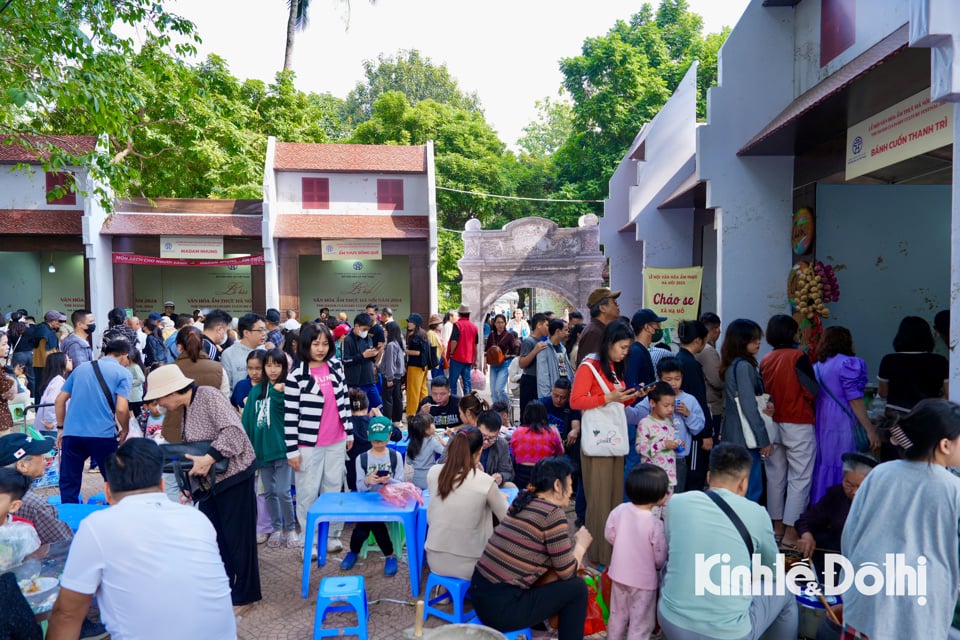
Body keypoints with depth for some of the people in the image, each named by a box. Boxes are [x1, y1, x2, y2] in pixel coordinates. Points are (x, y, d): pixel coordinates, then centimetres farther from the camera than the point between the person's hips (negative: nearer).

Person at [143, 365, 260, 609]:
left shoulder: (208, 396, -17)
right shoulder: (185, 411, 11)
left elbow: (233, 431, -28)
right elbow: (192, 451, 17)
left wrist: (208, 459, -31)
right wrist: (190, 484, 12)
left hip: (234, 475, -9)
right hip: (210, 480, 9)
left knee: (238, 538, 1)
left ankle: (244, 595, 16)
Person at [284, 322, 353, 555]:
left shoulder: (336, 366, 2)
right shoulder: (297, 374, -11)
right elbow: (290, 414, -10)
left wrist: (350, 432, 12)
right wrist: (292, 449, -10)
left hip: (336, 441, 4)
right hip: (309, 444, -4)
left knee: (334, 489, 14)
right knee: (308, 492, 7)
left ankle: (332, 536, 29)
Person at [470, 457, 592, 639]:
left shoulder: (522, 502, 9)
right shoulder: (553, 513, -13)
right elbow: (567, 572, -5)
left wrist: (572, 541, 17)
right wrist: (581, 544, 11)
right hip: (501, 608, -8)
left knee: (550, 566, 23)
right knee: (577, 587, 5)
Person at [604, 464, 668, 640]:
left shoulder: (619, 510, -11)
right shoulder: (655, 523, -25)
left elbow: (609, 535, 2)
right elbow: (660, 559, -16)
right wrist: (657, 567, 6)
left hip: (619, 574, 5)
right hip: (644, 580, -5)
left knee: (617, 616, 24)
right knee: (640, 624, 13)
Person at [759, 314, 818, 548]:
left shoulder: (765, 360, 3)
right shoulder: (798, 356, -13)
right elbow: (813, 391, -13)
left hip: (773, 423, 6)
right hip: (798, 425, -6)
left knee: (776, 476, 13)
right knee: (799, 478, 1)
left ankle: (777, 525, 24)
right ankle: (791, 532, 2)